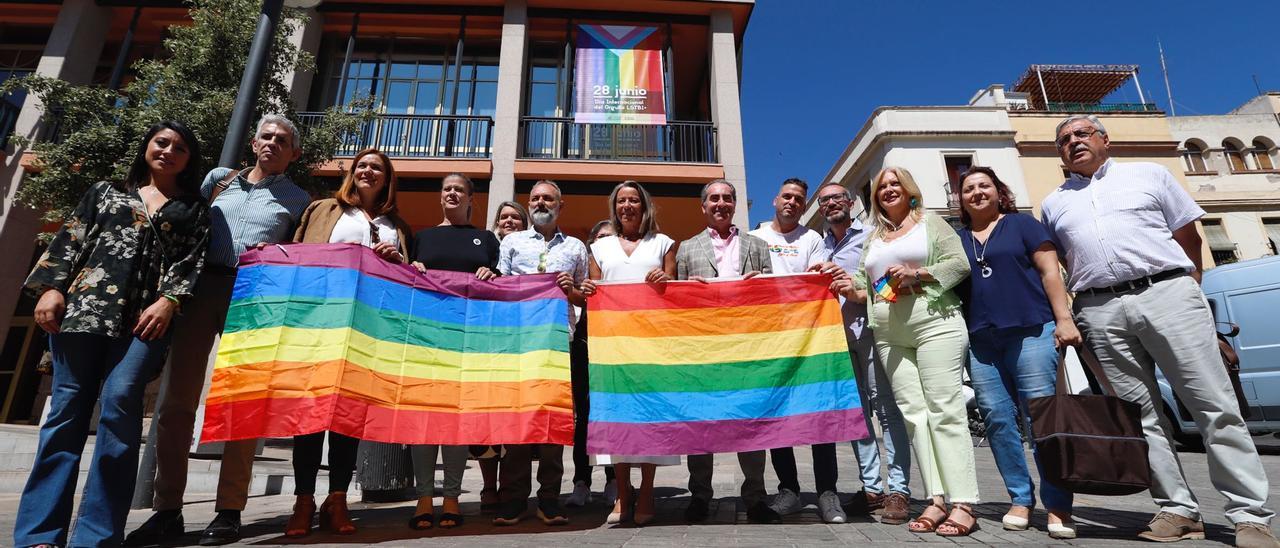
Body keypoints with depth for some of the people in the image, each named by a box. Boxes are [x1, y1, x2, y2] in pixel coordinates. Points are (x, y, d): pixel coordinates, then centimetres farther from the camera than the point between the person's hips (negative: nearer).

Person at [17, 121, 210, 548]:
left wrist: (170, 300, -9)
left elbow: (192, 261, 6)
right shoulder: (106, 191, 24)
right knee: (67, 407, -1)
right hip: (83, 305, 2)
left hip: (148, 317, -2)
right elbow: (70, 241, 15)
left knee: (120, 403, -15)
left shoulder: (194, 209, 18)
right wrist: (52, 288, 1)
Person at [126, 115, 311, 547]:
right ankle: (167, 511, 11)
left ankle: (229, 511, 5)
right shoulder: (219, 178, 19)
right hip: (201, 287, 3)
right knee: (176, 399, 1)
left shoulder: (298, 199, 12)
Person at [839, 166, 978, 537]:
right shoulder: (873, 239, 22)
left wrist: (917, 274, -13)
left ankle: (963, 503, -7)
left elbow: (959, 263, -1)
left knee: (944, 409, -9)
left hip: (935, 323, -4)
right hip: (890, 335, 5)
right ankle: (937, 499, 2)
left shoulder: (931, 223, 10)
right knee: (913, 413, -1)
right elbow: (865, 287, 19)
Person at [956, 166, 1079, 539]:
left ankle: (1058, 506, 2)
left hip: (1030, 331, -3)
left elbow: (1050, 272, 1)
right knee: (998, 419, 2)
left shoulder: (1022, 224, 8)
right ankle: (1021, 499, 12)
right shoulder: (956, 239, 17)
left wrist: (1063, 318, -7)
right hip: (980, 341, 4)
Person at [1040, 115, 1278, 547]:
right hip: (1101, 312, 1)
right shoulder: (1054, 203, 17)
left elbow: (1189, 237, 13)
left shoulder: (1149, 174, 14)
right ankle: (1178, 510, 10)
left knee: (1216, 408, -2)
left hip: (1166, 293, -1)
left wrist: (1189, 291, 5)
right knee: (1139, 415, 2)